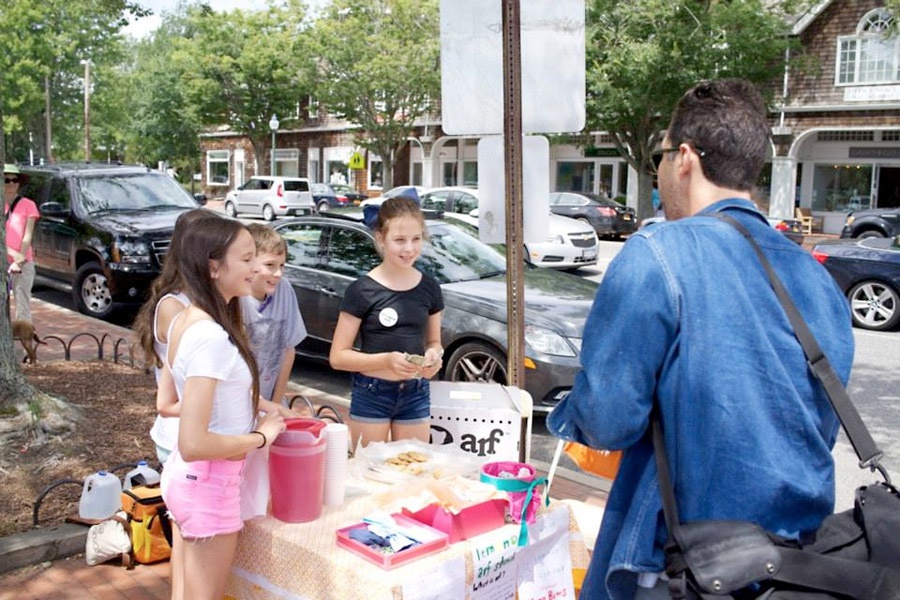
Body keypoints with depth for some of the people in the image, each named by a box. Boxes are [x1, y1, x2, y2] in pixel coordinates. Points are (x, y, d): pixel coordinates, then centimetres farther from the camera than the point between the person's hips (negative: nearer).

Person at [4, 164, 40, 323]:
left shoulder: (28, 205, 1)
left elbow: (27, 236, -5)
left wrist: (19, 261, -14)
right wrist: (14, 254, -15)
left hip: (23, 264, -2)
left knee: (23, 307, -4)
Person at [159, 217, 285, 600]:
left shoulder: (185, 321, 3)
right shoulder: (211, 337, -26)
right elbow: (193, 444, -30)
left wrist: (245, 418, 11)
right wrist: (262, 436, -16)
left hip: (186, 475, 9)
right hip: (209, 483, -9)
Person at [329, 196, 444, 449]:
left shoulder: (429, 288, 2)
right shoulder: (362, 291, -10)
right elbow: (338, 356, -10)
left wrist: (434, 355, -8)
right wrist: (386, 360, -23)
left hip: (416, 394, 4)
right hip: (371, 394, -3)